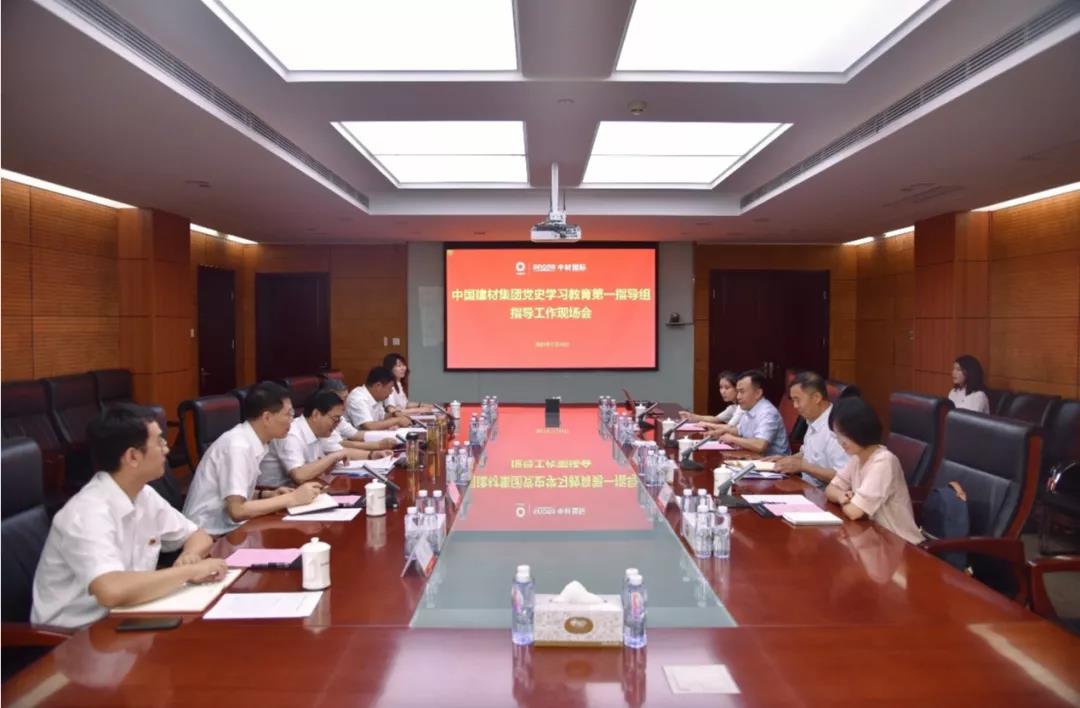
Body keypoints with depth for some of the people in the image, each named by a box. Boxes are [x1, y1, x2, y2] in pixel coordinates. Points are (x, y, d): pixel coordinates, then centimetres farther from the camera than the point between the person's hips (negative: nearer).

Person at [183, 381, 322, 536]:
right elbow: (237, 511, -26)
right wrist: (292, 498, -21)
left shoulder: (250, 442, 2)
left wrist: (268, 494, -3)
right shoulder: (238, 445, -21)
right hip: (211, 536, -7)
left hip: (226, 528, 7)